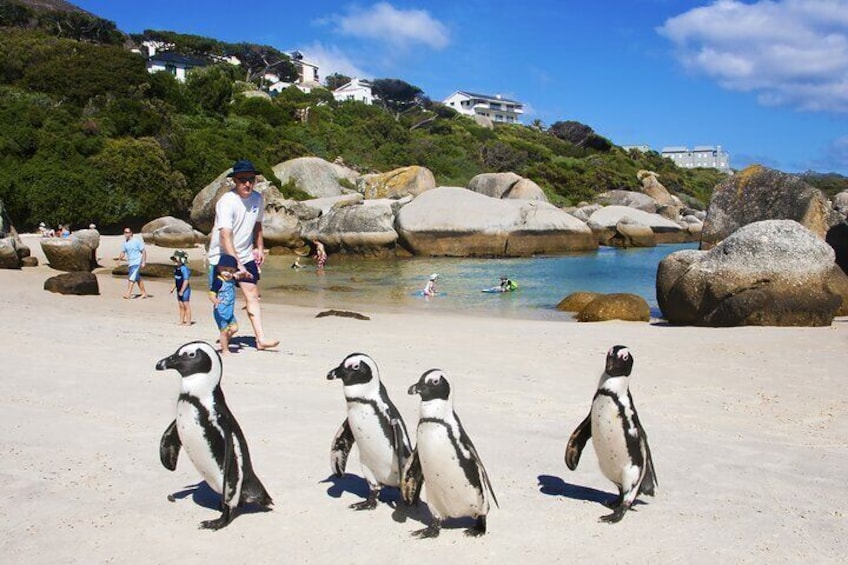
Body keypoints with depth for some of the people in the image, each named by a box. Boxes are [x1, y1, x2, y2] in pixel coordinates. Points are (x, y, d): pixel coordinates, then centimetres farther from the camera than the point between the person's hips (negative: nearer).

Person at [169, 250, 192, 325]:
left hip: (185, 290, -9)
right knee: (181, 306, 13)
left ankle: (188, 322, 7)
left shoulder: (184, 268, -20)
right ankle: (181, 321, 21)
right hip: (179, 290, 9)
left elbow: (186, 281, -21)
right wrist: (173, 288, 15)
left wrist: (182, 291, -21)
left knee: (186, 306, 0)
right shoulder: (176, 268, 8)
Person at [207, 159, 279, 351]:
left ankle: (261, 338, -6)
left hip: (245, 256, 5)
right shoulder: (227, 202, -21)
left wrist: (260, 248, 12)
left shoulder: (258, 199, 0)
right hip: (222, 257, -5)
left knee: (252, 295, -3)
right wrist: (237, 264, -35)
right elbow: (225, 236, -29)